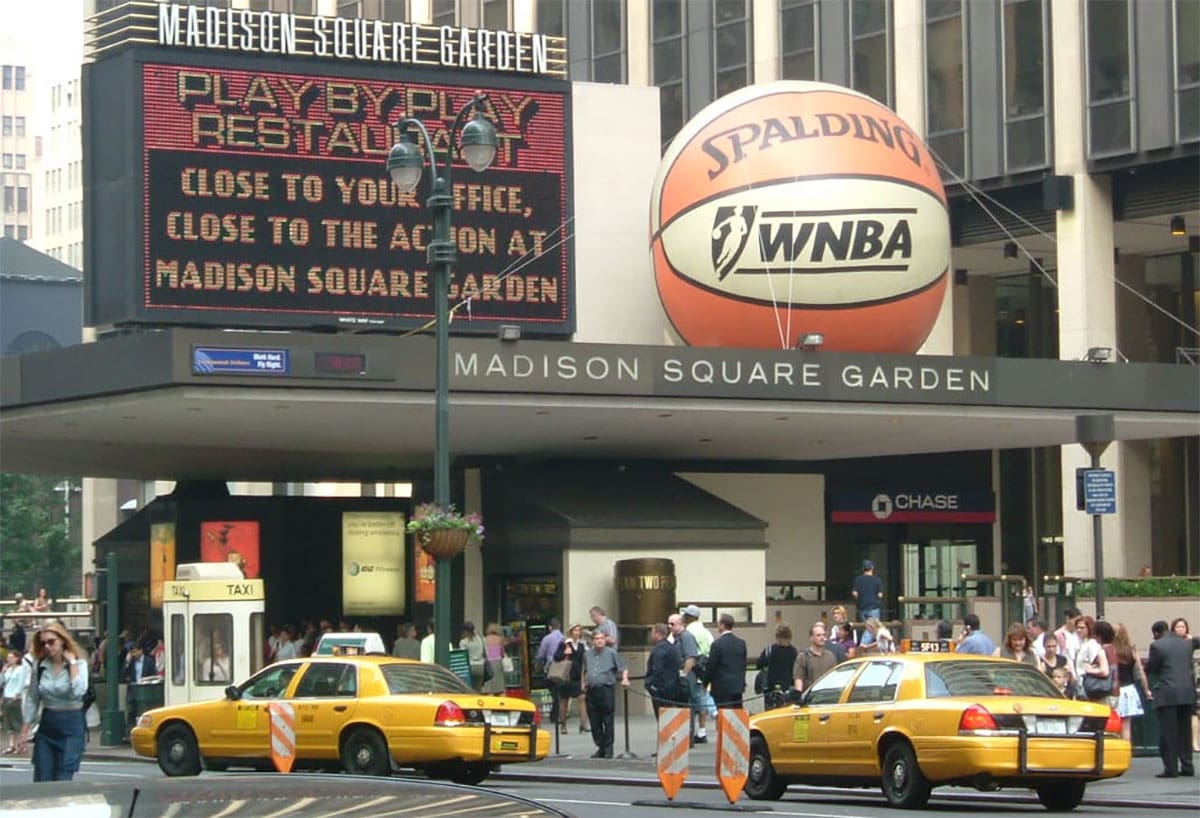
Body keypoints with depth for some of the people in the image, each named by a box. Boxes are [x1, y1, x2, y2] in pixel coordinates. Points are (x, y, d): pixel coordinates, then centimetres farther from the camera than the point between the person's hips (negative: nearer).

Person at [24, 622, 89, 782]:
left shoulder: (79, 663, -6)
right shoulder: (39, 665, 4)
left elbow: (78, 691, -24)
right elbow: (32, 699, 10)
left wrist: (72, 663, -17)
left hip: (71, 724, -4)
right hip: (47, 725, 4)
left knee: (63, 780, -7)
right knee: (41, 780, 1)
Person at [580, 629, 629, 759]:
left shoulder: (611, 653, 1)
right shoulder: (587, 654, 16)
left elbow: (623, 668, 1)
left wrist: (624, 679, -15)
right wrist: (584, 684, 19)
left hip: (606, 689, -5)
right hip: (591, 691, 5)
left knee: (608, 721, -3)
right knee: (594, 722, 6)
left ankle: (608, 749, 2)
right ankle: (600, 748, 15)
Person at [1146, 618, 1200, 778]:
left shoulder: (1157, 645, -6)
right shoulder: (1187, 643, 9)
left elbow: (1150, 668, -1)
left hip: (1167, 694, -5)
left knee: (1168, 733, -2)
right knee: (1184, 731, 13)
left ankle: (1170, 768, -5)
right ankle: (1187, 766, 13)